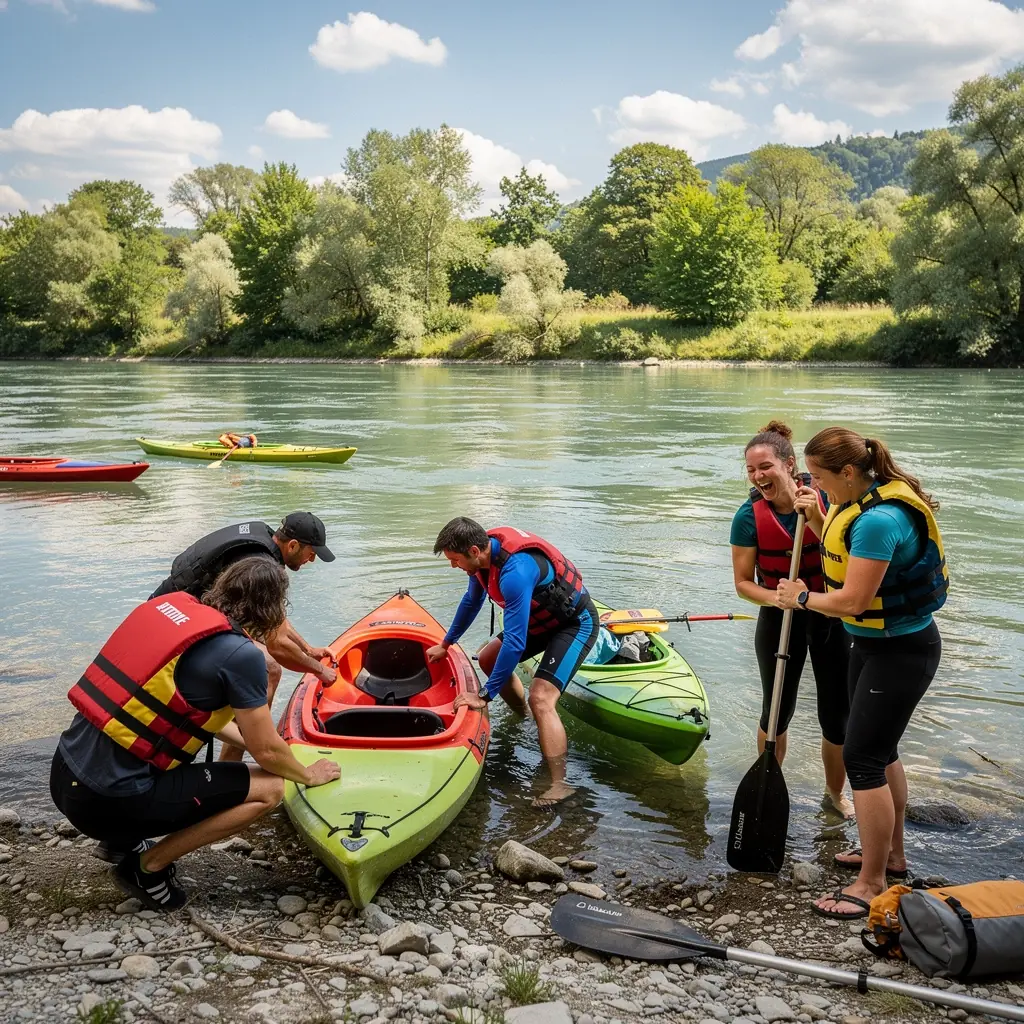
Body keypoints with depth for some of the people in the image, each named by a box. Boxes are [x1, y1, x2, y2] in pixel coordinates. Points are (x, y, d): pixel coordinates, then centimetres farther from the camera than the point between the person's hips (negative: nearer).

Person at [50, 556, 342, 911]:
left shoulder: (172, 604, 7)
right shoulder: (240, 655, -15)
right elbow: (267, 751, -4)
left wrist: (249, 740, 31)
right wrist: (307, 774, 16)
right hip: (108, 801, -8)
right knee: (269, 789, 0)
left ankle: (123, 840, 25)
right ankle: (146, 867, 5)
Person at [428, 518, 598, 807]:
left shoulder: (515, 570, -37)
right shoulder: (484, 551, -8)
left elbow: (514, 642, -37)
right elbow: (472, 600, 13)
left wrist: (485, 696, -31)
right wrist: (445, 644, 24)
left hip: (576, 623, -9)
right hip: (542, 619, 10)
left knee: (540, 699, -23)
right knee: (488, 659, 13)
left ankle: (560, 786, -19)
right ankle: (523, 720, 33)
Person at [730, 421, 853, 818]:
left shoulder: (823, 497, -15)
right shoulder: (749, 516, -15)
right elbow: (743, 582, -9)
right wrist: (776, 598, -28)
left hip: (831, 615, 0)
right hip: (779, 621, 0)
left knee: (838, 718, 7)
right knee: (777, 712, 12)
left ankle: (835, 792, 33)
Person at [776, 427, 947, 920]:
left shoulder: (879, 519, -29)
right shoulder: (860, 501, 1)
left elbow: (853, 600, -29)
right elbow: (847, 552, 17)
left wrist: (803, 598, -12)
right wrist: (816, 518, 1)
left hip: (901, 651, -10)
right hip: (873, 642, 10)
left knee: (862, 756, -6)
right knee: (879, 749, 20)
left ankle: (871, 885, 4)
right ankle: (891, 852, 37)